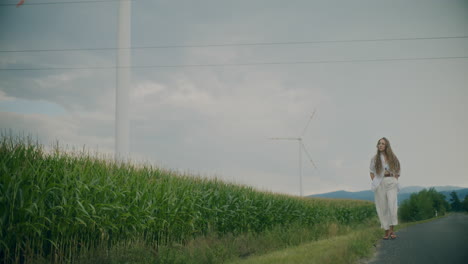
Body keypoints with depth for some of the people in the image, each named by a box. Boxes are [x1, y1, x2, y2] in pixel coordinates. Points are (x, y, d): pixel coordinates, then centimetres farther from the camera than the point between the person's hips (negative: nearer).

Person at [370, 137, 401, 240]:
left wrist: (395, 180, 3)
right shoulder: (375, 158, 10)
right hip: (380, 184, 1)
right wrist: (375, 182, 0)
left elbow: (397, 171, 18)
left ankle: (392, 229, -14)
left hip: (391, 182, -1)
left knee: (392, 205, -18)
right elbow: (372, 172, 13)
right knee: (382, 208, 0)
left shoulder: (393, 158, 11)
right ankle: (386, 231, 7)